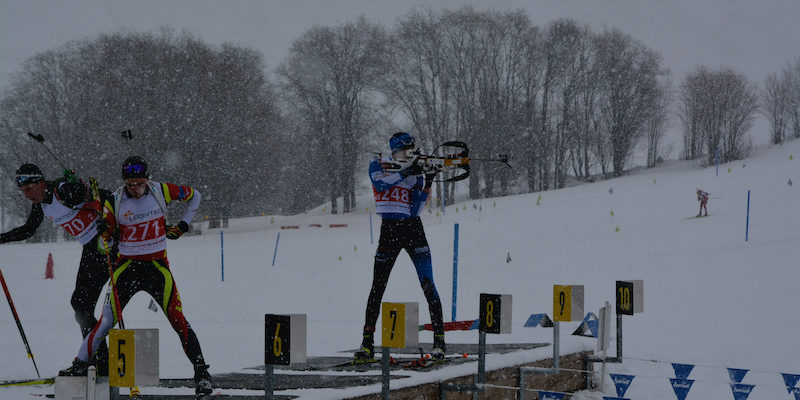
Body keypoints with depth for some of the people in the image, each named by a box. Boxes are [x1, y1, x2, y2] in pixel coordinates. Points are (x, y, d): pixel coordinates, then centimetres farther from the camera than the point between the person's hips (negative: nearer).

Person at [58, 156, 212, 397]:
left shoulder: (161, 191, -6)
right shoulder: (115, 200, -5)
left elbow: (194, 195, 12)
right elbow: (108, 241, -1)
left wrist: (183, 225, 6)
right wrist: (104, 231, -22)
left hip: (158, 266, 0)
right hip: (127, 266, 0)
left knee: (178, 320, -8)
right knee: (107, 321, -5)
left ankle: (201, 371, -4)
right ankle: (80, 365, 5)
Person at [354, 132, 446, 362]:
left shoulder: (416, 174, 6)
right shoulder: (378, 165, 4)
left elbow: (415, 210, -2)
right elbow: (380, 183, -18)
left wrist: (427, 185, -11)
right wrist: (405, 173, -21)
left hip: (413, 230, 1)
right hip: (389, 231, -1)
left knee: (428, 286, -8)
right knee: (377, 288, -1)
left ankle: (439, 340, -6)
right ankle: (367, 343, 5)